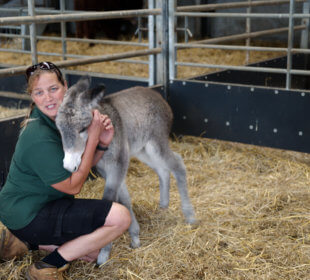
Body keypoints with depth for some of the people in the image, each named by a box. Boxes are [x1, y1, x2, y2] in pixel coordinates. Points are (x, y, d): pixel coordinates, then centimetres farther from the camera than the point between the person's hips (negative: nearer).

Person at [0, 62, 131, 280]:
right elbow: (73, 186, -21)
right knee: (121, 217, -19)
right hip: (27, 217, -9)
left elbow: (82, 165, 8)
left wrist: (102, 144, -12)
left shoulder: (58, 119, 3)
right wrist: (93, 138, -21)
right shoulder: (40, 138, -27)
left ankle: (25, 241, 14)